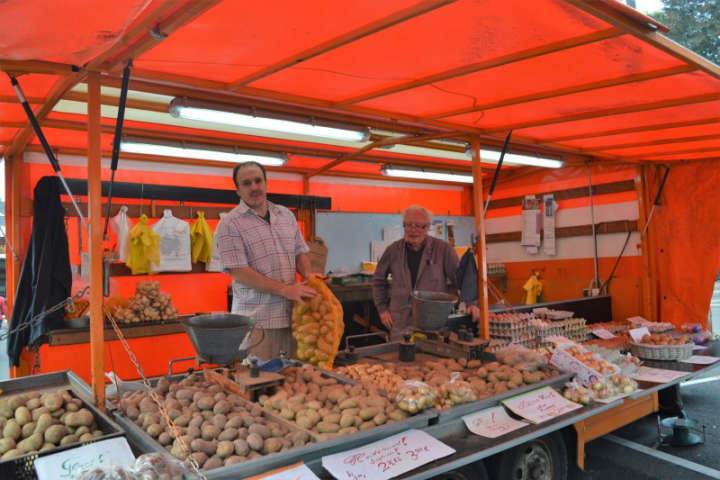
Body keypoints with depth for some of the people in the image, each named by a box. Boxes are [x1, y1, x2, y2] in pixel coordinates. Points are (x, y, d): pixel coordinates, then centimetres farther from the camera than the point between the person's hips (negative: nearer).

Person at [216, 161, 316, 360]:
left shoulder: (286, 215, 12)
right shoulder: (230, 224, -6)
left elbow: (300, 252, 20)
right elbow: (239, 272, -13)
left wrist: (308, 275, -2)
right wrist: (285, 289, -17)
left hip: (290, 314, 5)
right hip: (255, 320, -5)